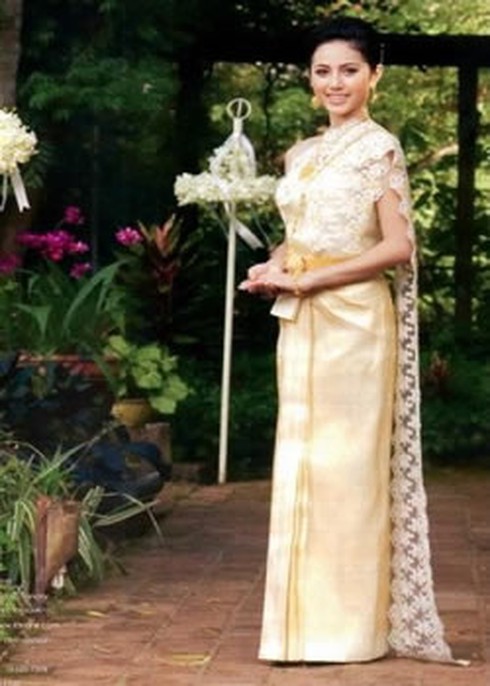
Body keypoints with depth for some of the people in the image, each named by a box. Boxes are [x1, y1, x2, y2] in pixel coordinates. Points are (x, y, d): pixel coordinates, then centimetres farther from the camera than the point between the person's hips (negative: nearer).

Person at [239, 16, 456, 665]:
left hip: (352, 321, -8)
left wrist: (304, 280, -15)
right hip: (301, 323, 8)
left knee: (347, 464, -4)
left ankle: (351, 623, 2)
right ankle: (308, 617, 15)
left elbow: (397, 247, -15)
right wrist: (274, 269, 1)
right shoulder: (303, 154, 15)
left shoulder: (378, 148, -6)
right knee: (301, 466, 8)